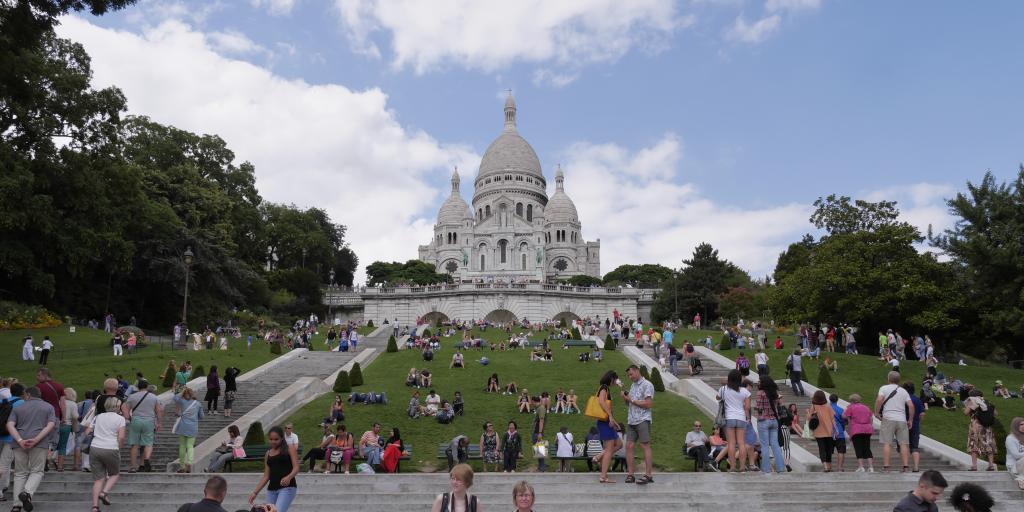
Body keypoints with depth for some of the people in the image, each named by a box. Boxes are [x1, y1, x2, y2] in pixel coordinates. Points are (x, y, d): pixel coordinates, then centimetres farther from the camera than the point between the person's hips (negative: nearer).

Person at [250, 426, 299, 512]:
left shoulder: (290, 448, 2)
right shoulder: (268, 454, 16)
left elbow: (296, 468, -7)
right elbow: (266, 476, 18)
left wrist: (288, 477, -27)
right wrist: (255, 492, 10)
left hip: (287, 487, -6)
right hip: (271, 489, 6)